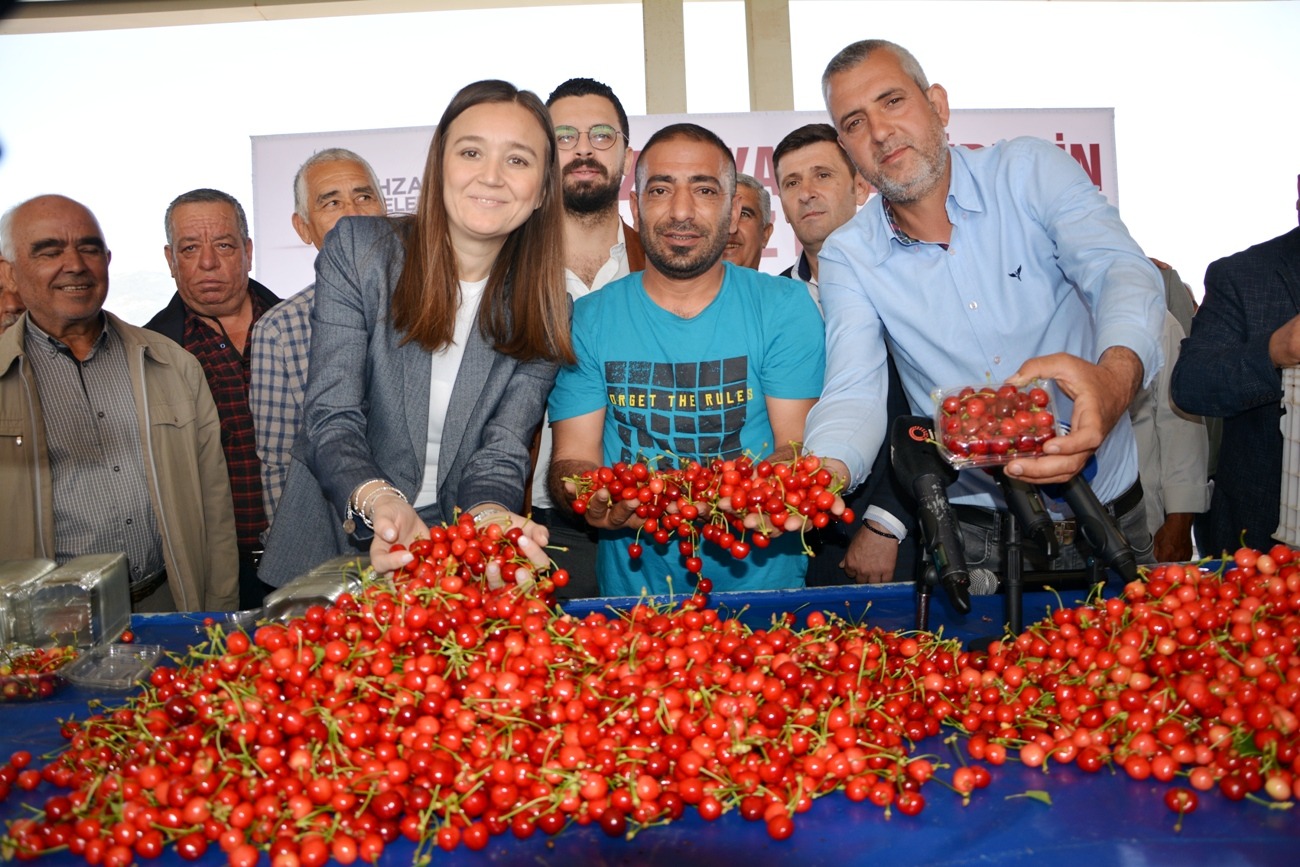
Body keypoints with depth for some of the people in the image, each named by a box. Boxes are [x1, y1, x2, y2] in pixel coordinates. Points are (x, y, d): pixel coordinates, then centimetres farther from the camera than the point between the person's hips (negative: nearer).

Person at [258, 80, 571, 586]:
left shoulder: (544, 308, 0)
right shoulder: (358, 249, -5)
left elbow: (502, 452, -7)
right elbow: (332, 419, -10)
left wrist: (489, 519, -28)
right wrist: (379, 502, -29)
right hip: (337, 541, -2)